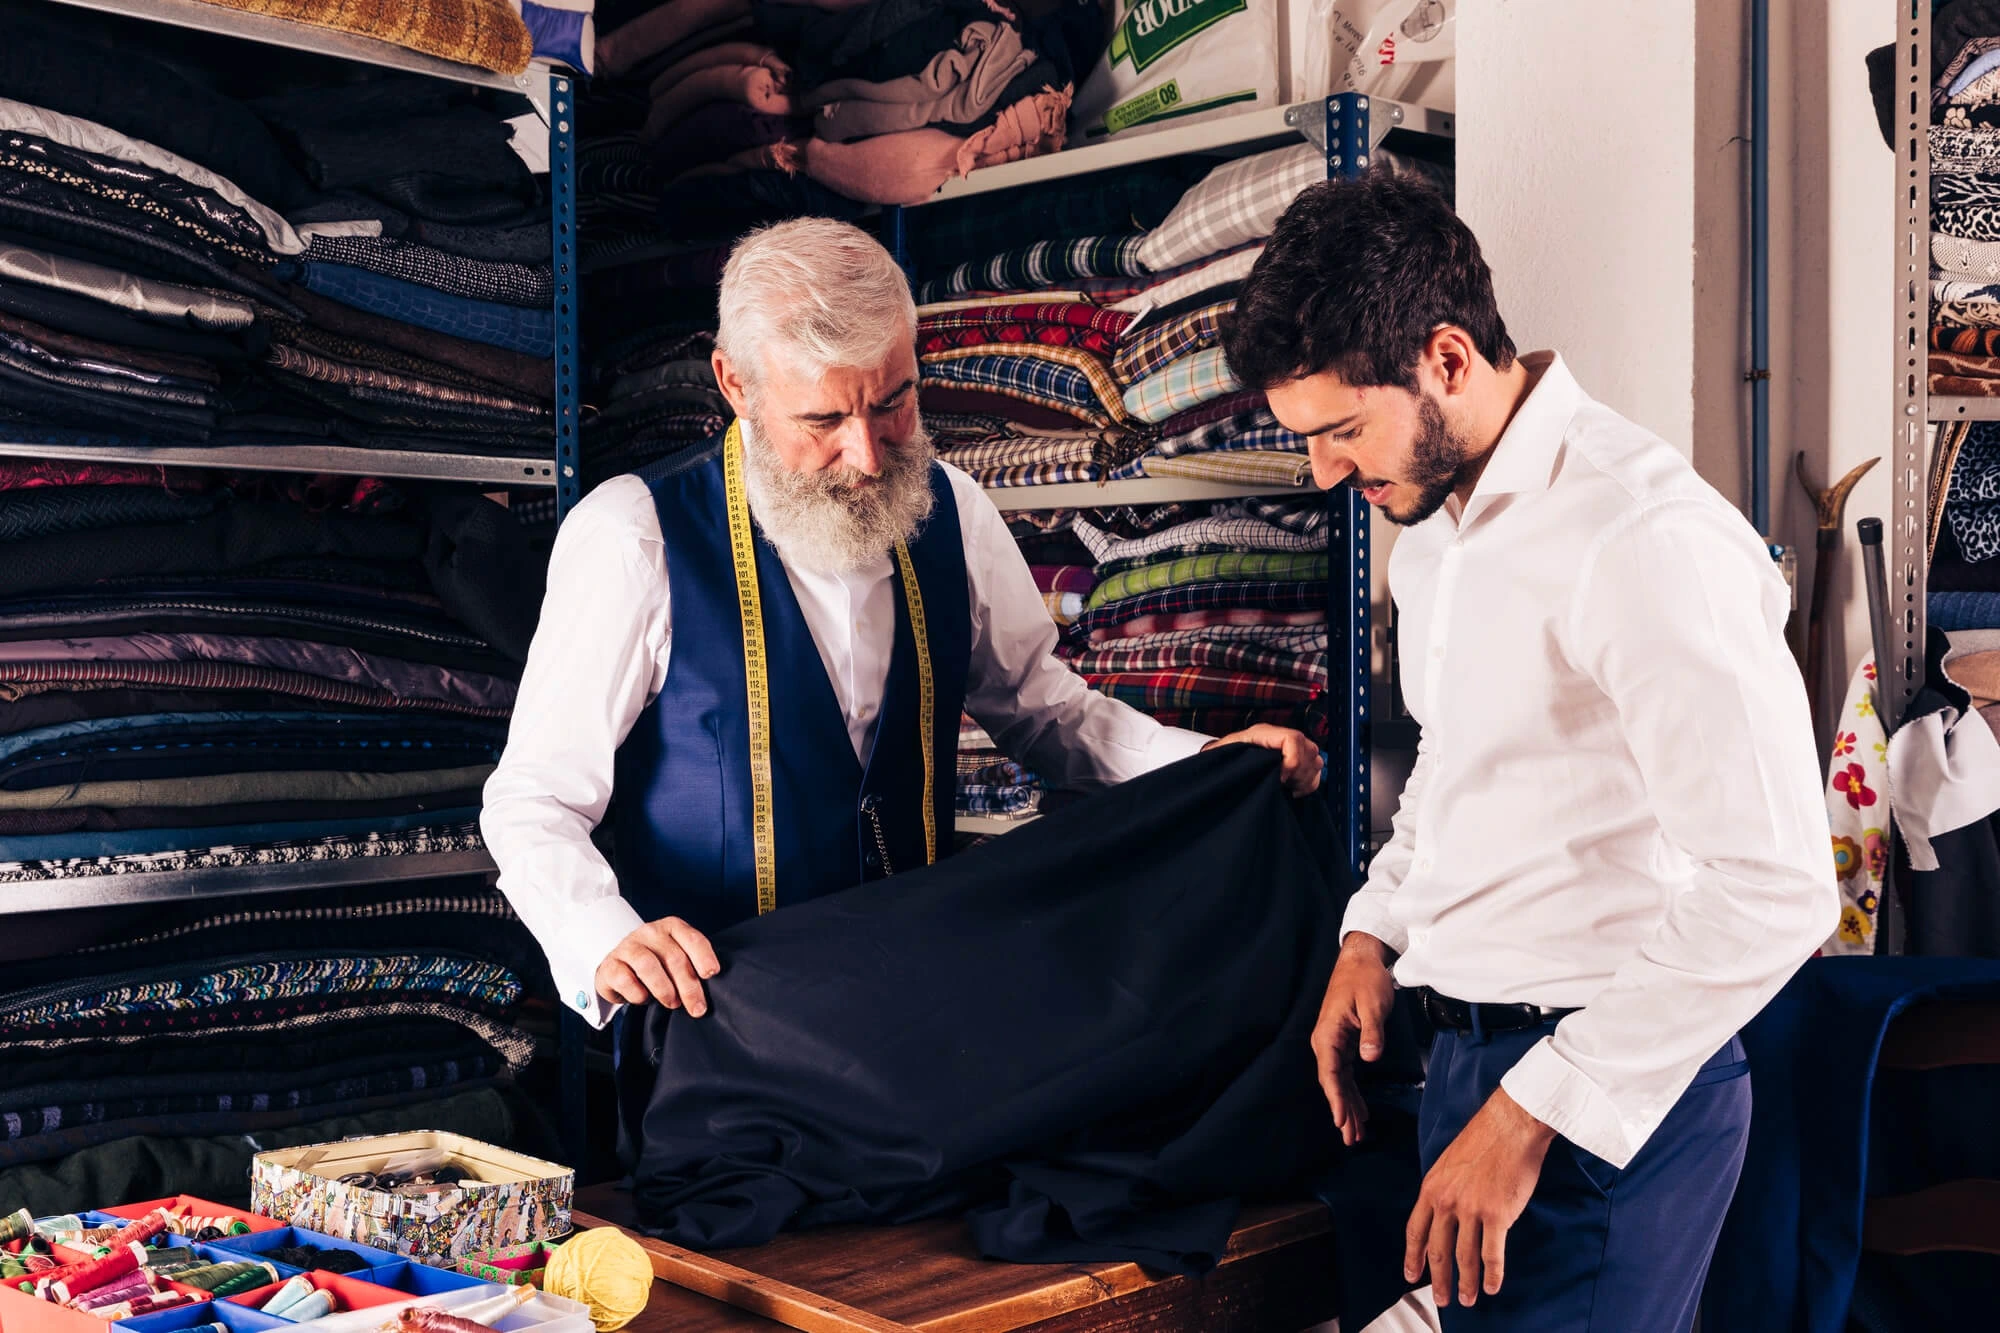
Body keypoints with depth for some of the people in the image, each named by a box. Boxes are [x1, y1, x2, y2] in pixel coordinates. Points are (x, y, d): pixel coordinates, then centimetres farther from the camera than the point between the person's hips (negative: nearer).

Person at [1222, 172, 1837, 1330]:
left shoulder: (1642, 538, -20)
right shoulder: (1432, 520, 9)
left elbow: (1774, 890, -24)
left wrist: (1534, 1116, -20)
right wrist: (1376, 933, 7)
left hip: (1609, 1101, -8)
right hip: (1471, 1051, 8)